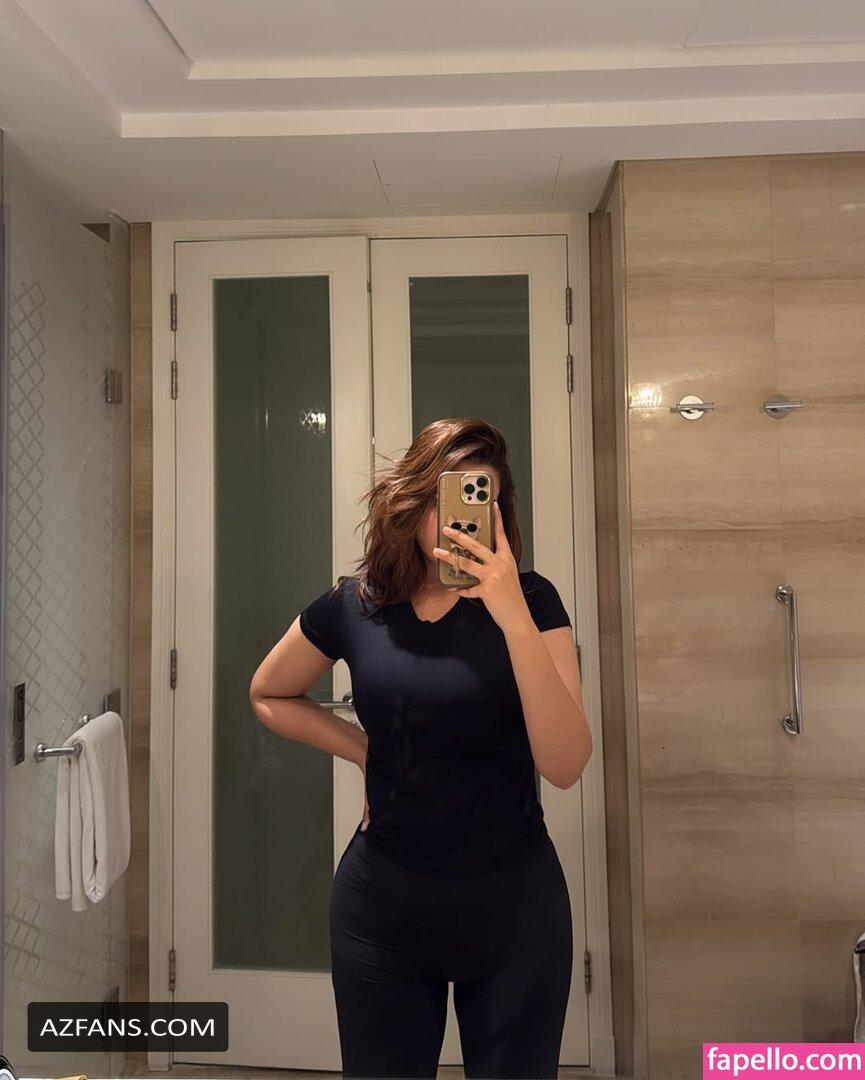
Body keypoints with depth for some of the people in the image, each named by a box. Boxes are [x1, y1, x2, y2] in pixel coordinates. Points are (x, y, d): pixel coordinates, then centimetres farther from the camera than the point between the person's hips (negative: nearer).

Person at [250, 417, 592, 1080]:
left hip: (514, 905, -1)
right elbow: (269, 696, 12)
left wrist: (515, 620, -30)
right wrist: (364, 751, 0)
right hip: (385, 904, 2)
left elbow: (565, 765, -20)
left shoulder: (530, 600, -11)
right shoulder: (352, 607, -6)